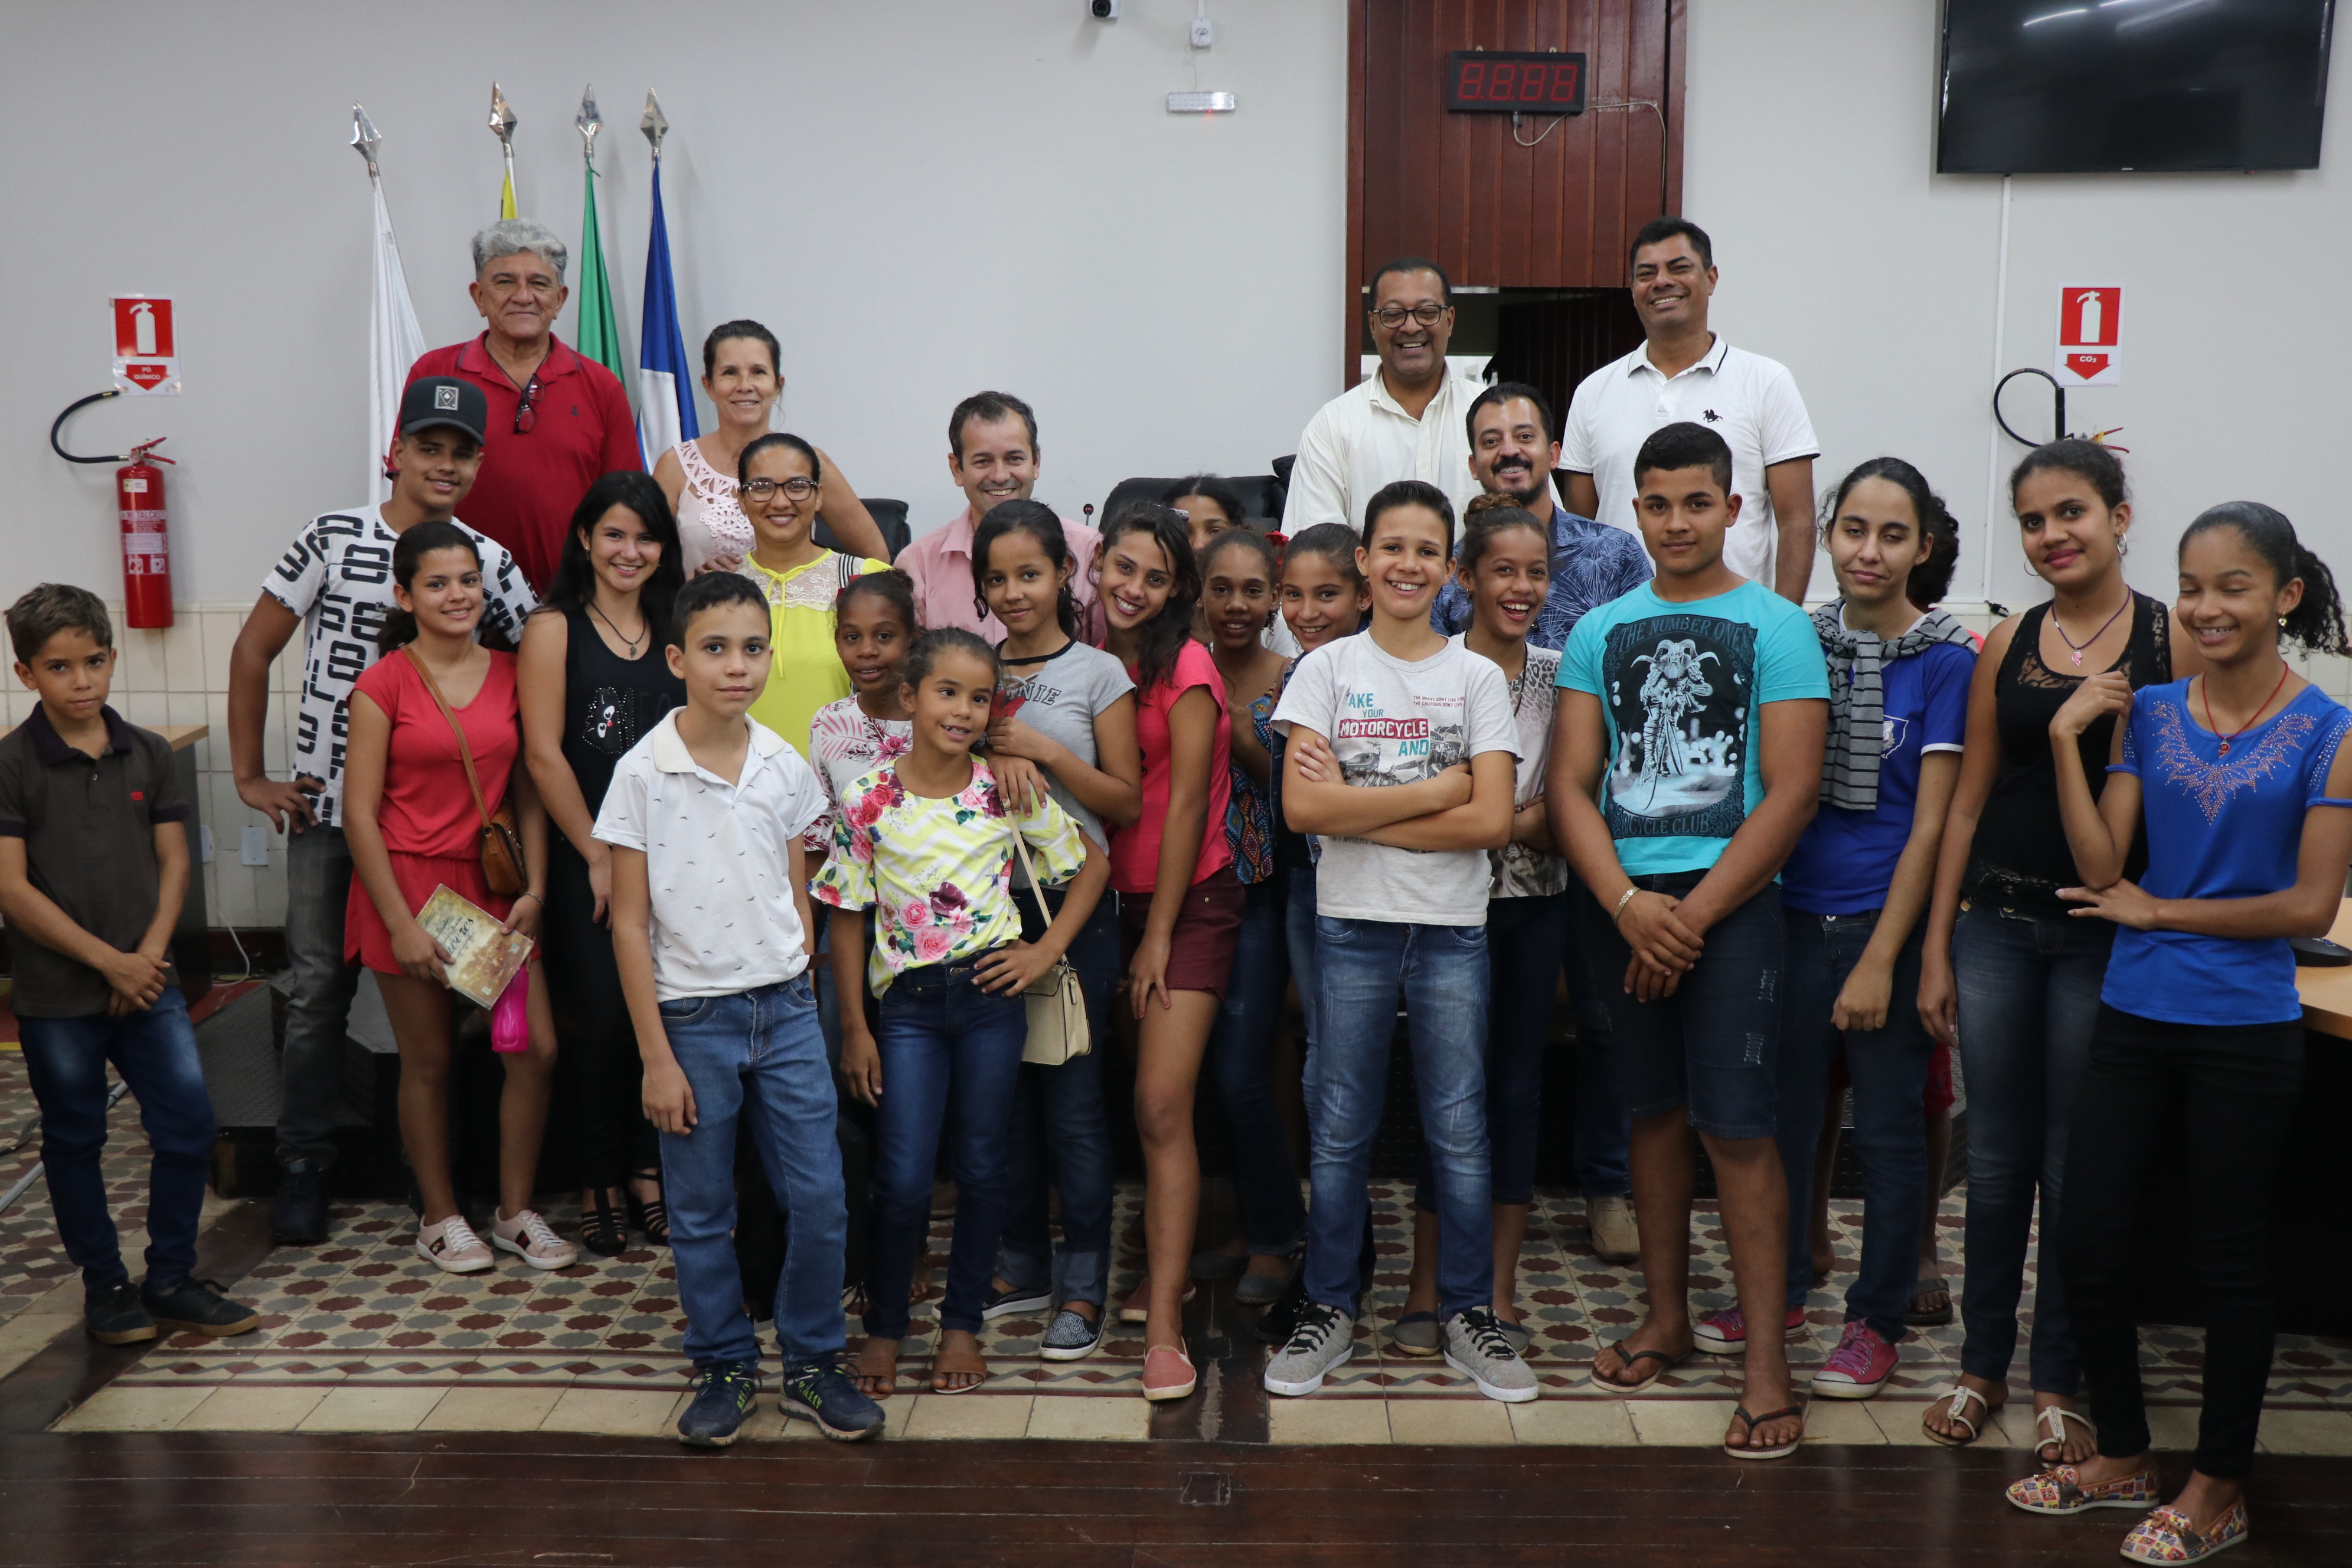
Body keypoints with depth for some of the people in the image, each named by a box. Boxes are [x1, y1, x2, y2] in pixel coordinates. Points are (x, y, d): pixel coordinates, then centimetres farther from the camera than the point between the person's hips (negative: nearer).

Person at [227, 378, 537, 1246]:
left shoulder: (489, 562, 1)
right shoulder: (333, 538, -2)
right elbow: (253, 652, 4)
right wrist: (249, 776, 2)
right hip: (325, 810, -1)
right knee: (319, 989, 5)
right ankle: (303, 1167, 17)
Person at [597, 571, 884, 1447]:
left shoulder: (786, 767, 2)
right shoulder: (644, 773, -8)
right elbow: (629, 923, -6)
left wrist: (798, 1001, 7)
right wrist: (656, 1057, -7)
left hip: (785, 1012, 3)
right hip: (693, 1016, -2)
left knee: (821, 1202, 4)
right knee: (701, 1215, 9)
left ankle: (812, 1364, 22)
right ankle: (725, 1367, 28)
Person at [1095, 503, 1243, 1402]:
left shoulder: (1186, 667, -10)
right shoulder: (1089, 662, 7)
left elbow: (1186, 804, -12)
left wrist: (1158, 935, -10)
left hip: (1189, 900, -6)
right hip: (1115, 898, 6)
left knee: (1163, 1108, -12)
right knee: (1142, 1105, 12)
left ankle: (1163, 1329, -10)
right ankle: (1167, 1269, 27)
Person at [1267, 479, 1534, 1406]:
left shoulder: (1477, 677, 4)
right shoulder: (1326, 669, 2)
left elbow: (1491, 821, -8)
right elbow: (1303, 808, -11)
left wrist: (1357, 810, -11)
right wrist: (1436, 789, -11)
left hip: (1453, 930, 0)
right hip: (1352, 924, 0)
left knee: (1460, 1131, 5)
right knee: (1339, 1133, 6)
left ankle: (1470, 1317, 19)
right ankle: (1330, 1312, 19)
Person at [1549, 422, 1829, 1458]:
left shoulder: (1775, 627, 0)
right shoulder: (1600, 632, 11)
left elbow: (1791, 791, -7)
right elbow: (1570, 785, 6)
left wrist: (1692, 915, -11)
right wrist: (1628, 903, -9)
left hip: (1730, 901, -4)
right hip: (1623, 900, 4)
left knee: (1735, 1126, -6)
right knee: (1654, 1111, 12)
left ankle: (1766, 1362, 2)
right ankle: (1667, 1319, 26)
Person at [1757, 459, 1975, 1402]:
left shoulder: (1947, 658, -7)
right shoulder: (1800, 640, 4)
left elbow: (1930, 825, -9)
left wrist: (1881, 960, -12)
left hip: (1888, 922, -4)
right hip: (1795, 910, 4)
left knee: (1887, 1127, 7)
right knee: (1783, 1111, 13)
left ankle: (1877, 1321, 22)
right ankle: (1779, 1290, 31)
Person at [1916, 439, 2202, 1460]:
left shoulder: (2175, 643, -3)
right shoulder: (2007, 647, 5)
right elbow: (1969, 802, 7)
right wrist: (1936, 947, 5)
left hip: (2107, 937, -2)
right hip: (1998, 924, 3)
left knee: (2075, 1166, 7)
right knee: (1995, 1160, 10)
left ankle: (2058, 1379, 23)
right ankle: (1983, 1364, 25)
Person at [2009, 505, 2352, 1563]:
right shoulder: (2147, 711, 3)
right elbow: (2102, 868, -4)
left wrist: (2163, 912, -8)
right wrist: (2065, 741, -10)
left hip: (2246, 1031, -4)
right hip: (2135, 1017, 4)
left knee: (2229, 1259, 10)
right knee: (2088, 1242, 8)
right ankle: (2123, 1459, 29)